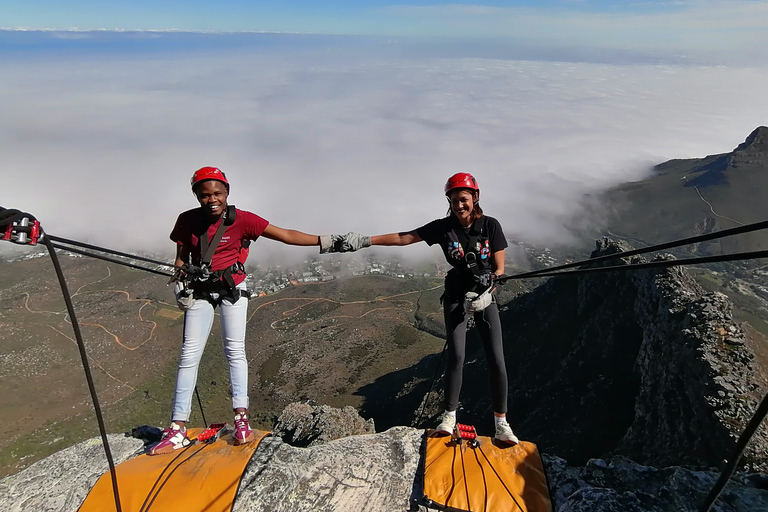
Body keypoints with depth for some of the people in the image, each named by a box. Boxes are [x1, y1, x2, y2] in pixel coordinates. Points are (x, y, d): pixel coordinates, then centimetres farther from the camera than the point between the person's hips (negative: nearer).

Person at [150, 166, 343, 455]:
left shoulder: (241, 220, -15)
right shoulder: (187, 221, -6)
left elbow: (286, 236, -19)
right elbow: (181, 259, 7)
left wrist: (324, 242, -26)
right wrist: (181, 285, -9)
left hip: (232, 289, -2)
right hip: (199, 290, 2)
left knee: (235, 349, -7)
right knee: (190, 354, -2)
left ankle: (241, 420, 0)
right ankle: (178, 430, 3)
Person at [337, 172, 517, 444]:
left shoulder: (490, 225, -9)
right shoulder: (443, 227, -8)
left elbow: (499, 269, -6)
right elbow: (403, 238, -10)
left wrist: (484, 294, -21)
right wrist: (365, 240, -18)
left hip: (486, 297, 0)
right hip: (456, 297, 0)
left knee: (496, 359, -7)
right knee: (456, 355, -12)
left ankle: (501, 423, 6)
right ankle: (449, 416, 7)